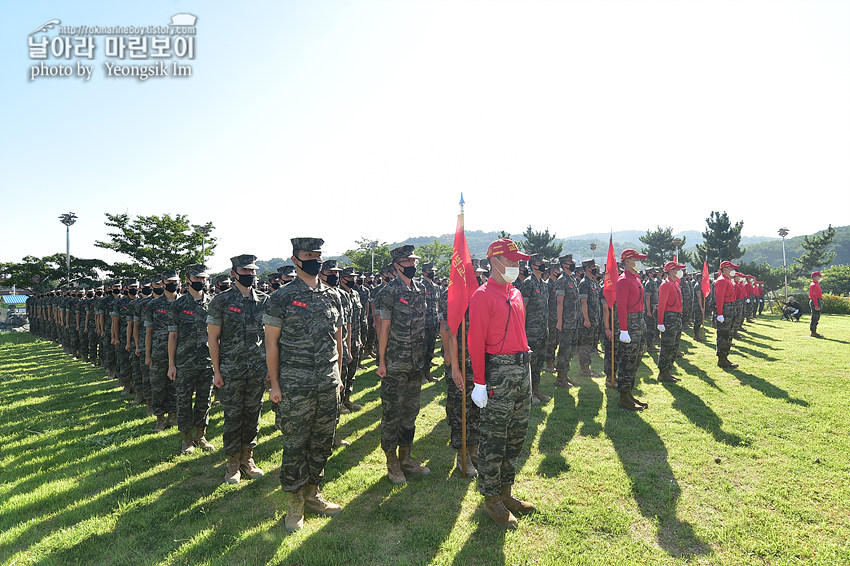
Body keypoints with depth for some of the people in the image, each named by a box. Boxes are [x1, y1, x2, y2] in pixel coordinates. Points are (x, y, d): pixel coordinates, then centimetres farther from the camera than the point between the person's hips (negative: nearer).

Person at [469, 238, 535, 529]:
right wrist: (479, 382, -16)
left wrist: (525, 360, 18)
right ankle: (491, 498, 16)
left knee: (517, 434, 16)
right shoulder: (483, 296, -11)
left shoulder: (516, 294, 15)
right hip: (498, 371, -9)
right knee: (494, 439, 0)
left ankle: (506, 492, 31)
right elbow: (476, 342, -14)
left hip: (523, 368, 9)